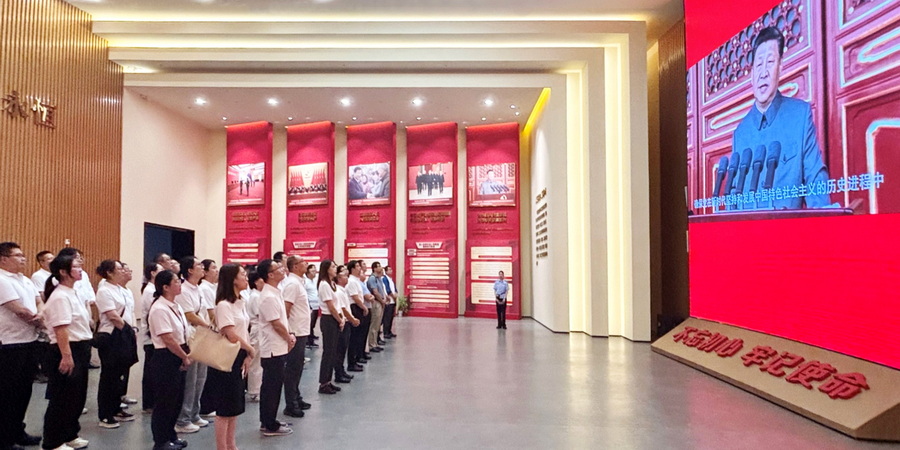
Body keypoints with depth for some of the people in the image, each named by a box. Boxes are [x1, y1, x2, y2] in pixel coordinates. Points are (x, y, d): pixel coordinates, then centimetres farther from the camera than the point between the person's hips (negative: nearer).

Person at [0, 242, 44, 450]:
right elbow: (21, 311, -20)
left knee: (24, 389, 16)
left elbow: (39, 302, 12)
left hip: (30, 341, 8)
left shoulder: (25, 280, 12)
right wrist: (41, 322, -4)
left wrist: (40, 315, -11)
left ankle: (18, 431, 30)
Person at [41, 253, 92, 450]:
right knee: (62, 398, 1)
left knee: (77, 396, 18)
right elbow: (60, 329, -23)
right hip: (68, 350, -10)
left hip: (80, 349, 10)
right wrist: (66, 356, -26)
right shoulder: (60, 296, -17)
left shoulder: (73, 293, 13)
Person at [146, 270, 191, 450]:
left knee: (176, 399, 17)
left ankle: (170, 435, 32)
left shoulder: (175, 307, 9)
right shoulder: (159, 309, -19)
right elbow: (168, 340, -21)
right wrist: (185, 357, -11)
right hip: (165, 359, -9)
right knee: (164, 401, 5)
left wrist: (187, 355, 1)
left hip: (178, 359, 9)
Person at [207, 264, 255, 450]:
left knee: (235, 406, 16)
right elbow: (232, 336, -22)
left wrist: (248, 356, -4)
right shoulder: (224, 305, -17)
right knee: (225, 408, 2)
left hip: (239, 359, 8)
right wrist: (251, 350, -8)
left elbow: (244, 331, 8)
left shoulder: (240, 302, 9)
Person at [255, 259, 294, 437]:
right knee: (272, 387, 1)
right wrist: (289, 338, -5)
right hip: (274, 348, -10)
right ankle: (270, 426, 11)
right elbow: (276, 324, -19)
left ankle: (268, 422, 28)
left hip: (277, 347, 10)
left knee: (271, 386, 17)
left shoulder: (275, 293, 10)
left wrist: (289, 336, 5)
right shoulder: (268, 297, -20)